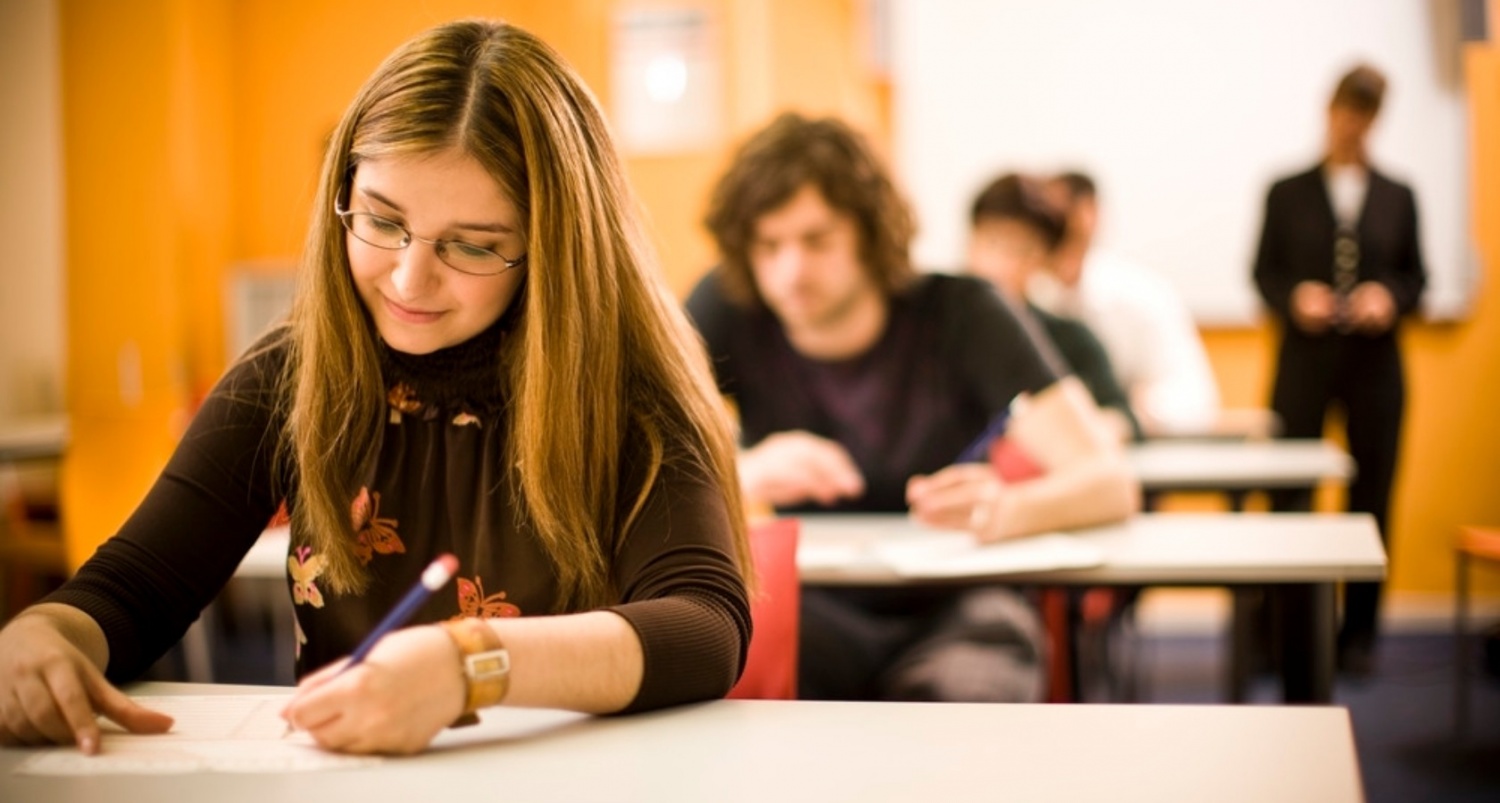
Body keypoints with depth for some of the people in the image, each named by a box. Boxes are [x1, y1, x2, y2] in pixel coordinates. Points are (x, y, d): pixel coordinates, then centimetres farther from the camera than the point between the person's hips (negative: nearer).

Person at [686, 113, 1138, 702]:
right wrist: (737, 473, -32)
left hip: (953, 613, -1)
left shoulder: (959, 314, -10)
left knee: (970, 695, -35)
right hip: (814, 611, 1)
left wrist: (1005, 508, -40)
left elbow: (1111, 482, -17)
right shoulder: (727, 311, -5)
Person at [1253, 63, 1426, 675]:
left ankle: (1358, 632, 13)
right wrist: (1294, 298, -14)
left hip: (1375, 363, 2)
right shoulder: (1287, 193, 6)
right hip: (1304, 360, -1)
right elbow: (1263, 271, 5)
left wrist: (1390, 297, -10)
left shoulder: (1398, 198, 10)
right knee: (1288, 496, -2)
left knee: (1371, 498, 3)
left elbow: (1415, 275, 10)